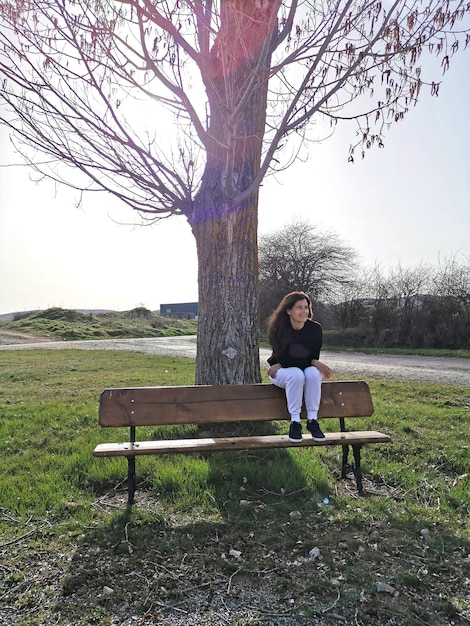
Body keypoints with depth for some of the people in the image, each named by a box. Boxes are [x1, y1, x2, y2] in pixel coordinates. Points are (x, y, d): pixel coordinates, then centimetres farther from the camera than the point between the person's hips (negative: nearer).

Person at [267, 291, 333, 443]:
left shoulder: (315, 329, -11)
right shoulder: (278, 330, -16)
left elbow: (315, 358, -9)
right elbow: (283, 360, -15)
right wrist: (313, 362, -22)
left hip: (308, 370, 2)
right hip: (282, 373, -2)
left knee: (313, 373, -31)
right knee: (296, 374, -34)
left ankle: (312, 420, -22)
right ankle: (295, 422, -25)